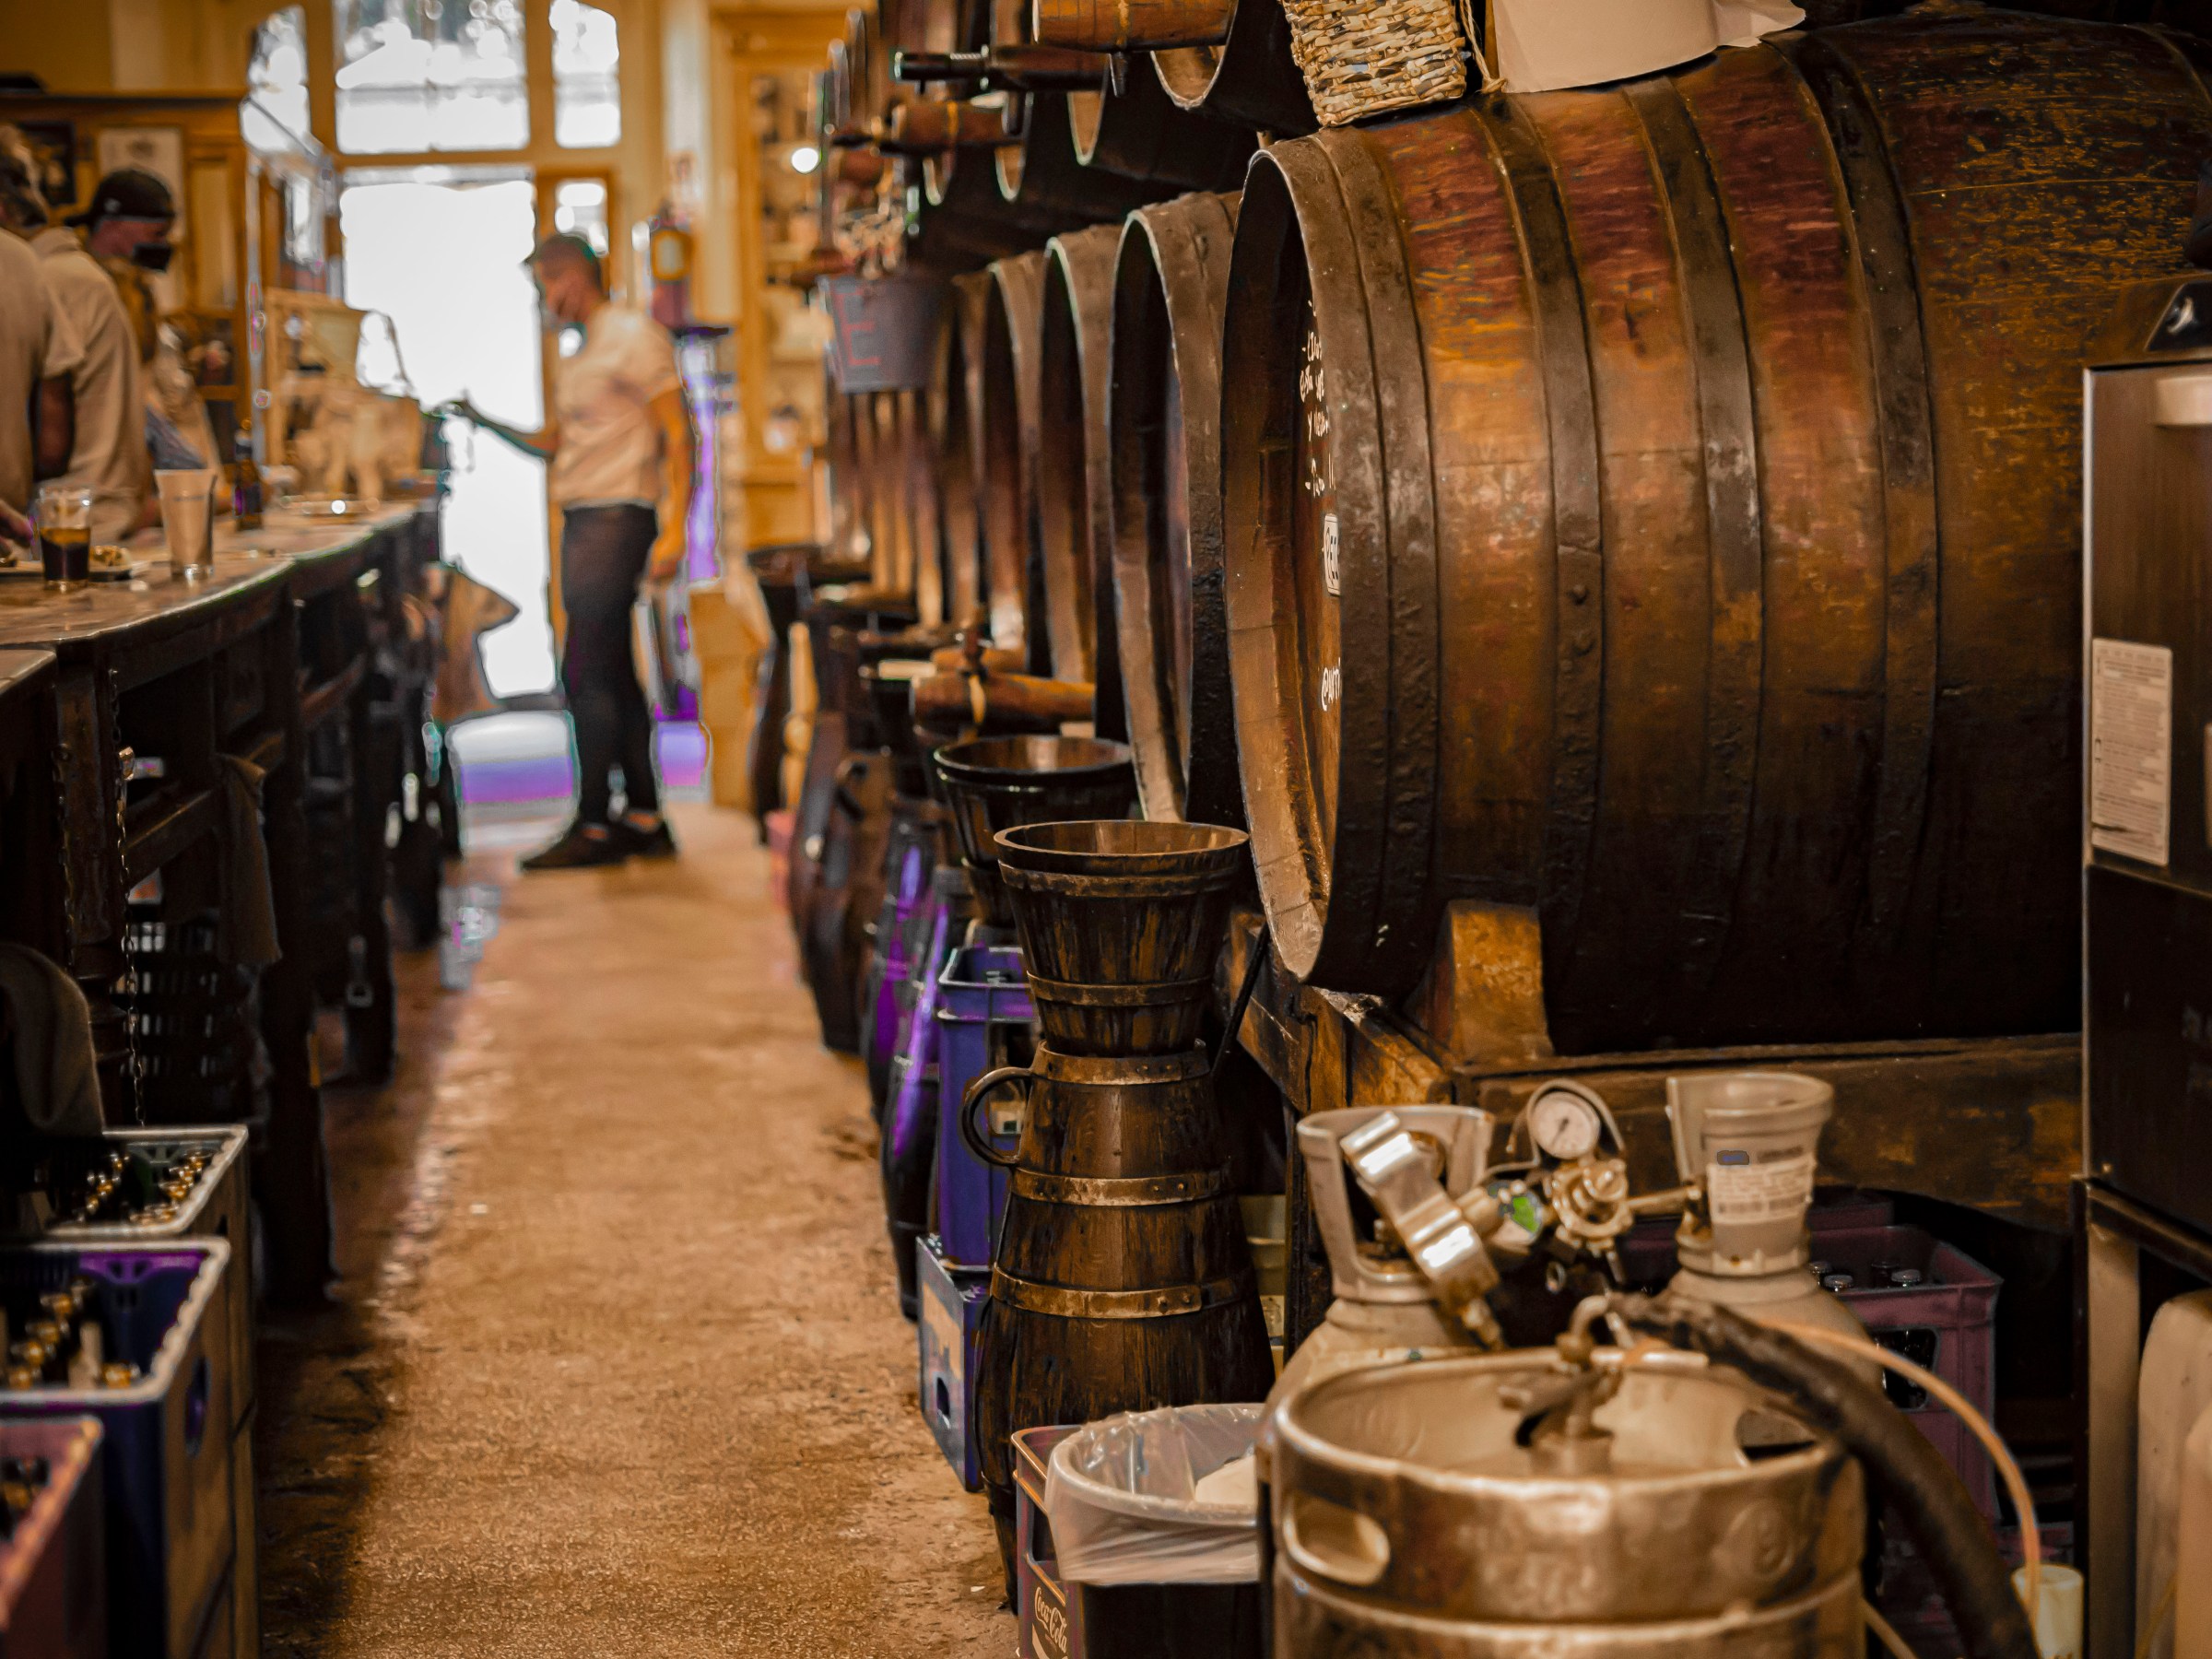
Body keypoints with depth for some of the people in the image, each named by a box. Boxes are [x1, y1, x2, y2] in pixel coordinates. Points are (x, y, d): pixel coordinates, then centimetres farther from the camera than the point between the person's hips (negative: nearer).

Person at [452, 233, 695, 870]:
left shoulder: (633, 336, -7)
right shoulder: (577, 358, 21)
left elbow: (677, 437, -13)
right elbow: (554, 445, 25)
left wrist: (673, 530, -21)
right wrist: (482, 420, 12)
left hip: (616, 518, -9)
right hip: (581, 524, 9)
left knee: (586, 674, -10)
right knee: (612, 676, 10)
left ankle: (592, 827, -7)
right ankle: (643, 818, 14)